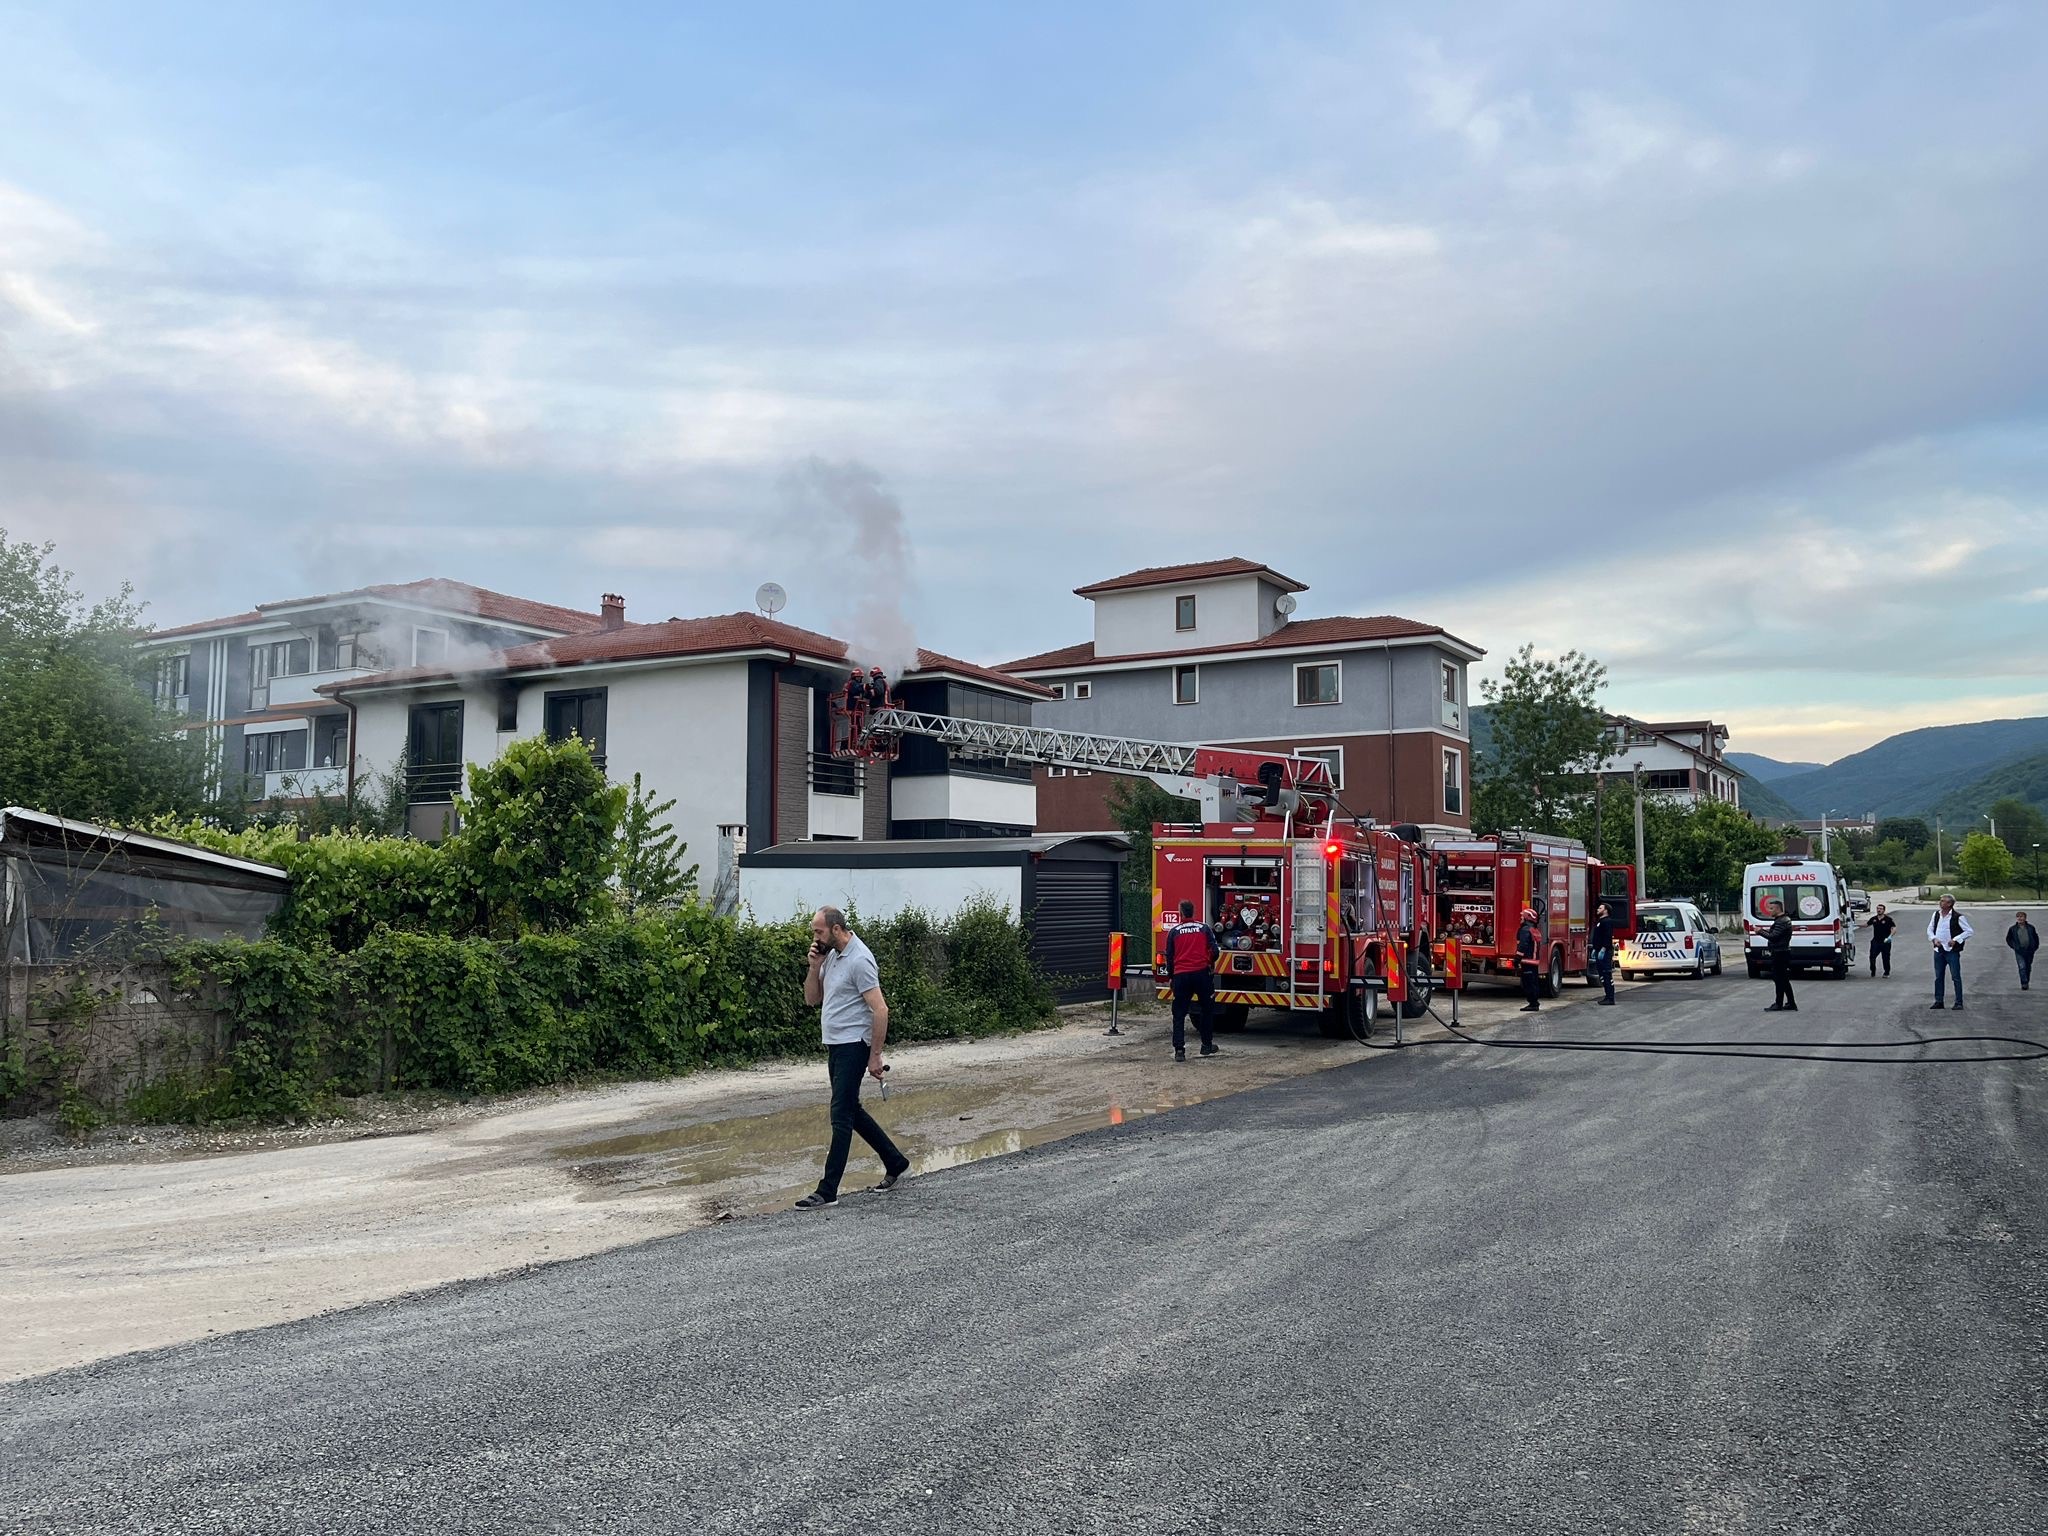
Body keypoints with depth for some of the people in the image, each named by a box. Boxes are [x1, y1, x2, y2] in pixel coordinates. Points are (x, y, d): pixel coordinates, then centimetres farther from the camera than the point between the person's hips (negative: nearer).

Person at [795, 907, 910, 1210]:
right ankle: (895, 1163, 29)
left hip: (853, 1046, -10)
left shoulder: (859, 960, -18)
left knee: (842, 1115, -7)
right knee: (851, 1111, 16)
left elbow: (880, 1010, -20)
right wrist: (815, 966, -2)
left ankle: (827, 1191, -4)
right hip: (834, 1046, 10)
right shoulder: (831, 956, 11)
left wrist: (875, 1056, -20)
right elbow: (812, 999, 14)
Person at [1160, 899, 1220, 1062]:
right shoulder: (1204, 928, 3)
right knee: (1206, 1010, 18)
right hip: (1202, 973, 0)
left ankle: (1179, 1050, -4)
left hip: (1181, 976, 0)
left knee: (1179, 1014, 4)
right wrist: (1212, 965, 22)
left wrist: (1170, 977, 20)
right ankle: (1207, 1045, 22)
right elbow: (1214, 950, 1)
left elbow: (1169, 956, 7)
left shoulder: (1174, 931, 3)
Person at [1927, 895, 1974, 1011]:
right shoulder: (1936, 914, 8)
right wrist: (1934, 939, -1)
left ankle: (1959, 1003, 3)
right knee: (1938, 977, 9)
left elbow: (1970, 932, -8)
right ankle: (1938, 1001, 16)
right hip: (1938, 950, 5)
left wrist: (1956, 939, -15)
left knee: (1956, 977, -2)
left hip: (1952, 951, -5)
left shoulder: (1958, 917, -9)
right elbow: (1930, 929, 17)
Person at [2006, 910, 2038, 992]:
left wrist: (2035, 946, 8)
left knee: (2028, 968, 11)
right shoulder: (2013, 929, 1)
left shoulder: (2031, 928, 4)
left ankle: (2026, 982, 23)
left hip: (2029, 951, 2)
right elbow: (2008, 939, 14)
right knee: (2022, 967, -13)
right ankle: (2024, 983, -15)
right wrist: (2013, 946, 4)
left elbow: (2036, 938, 16)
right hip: (2019, 951, -2)